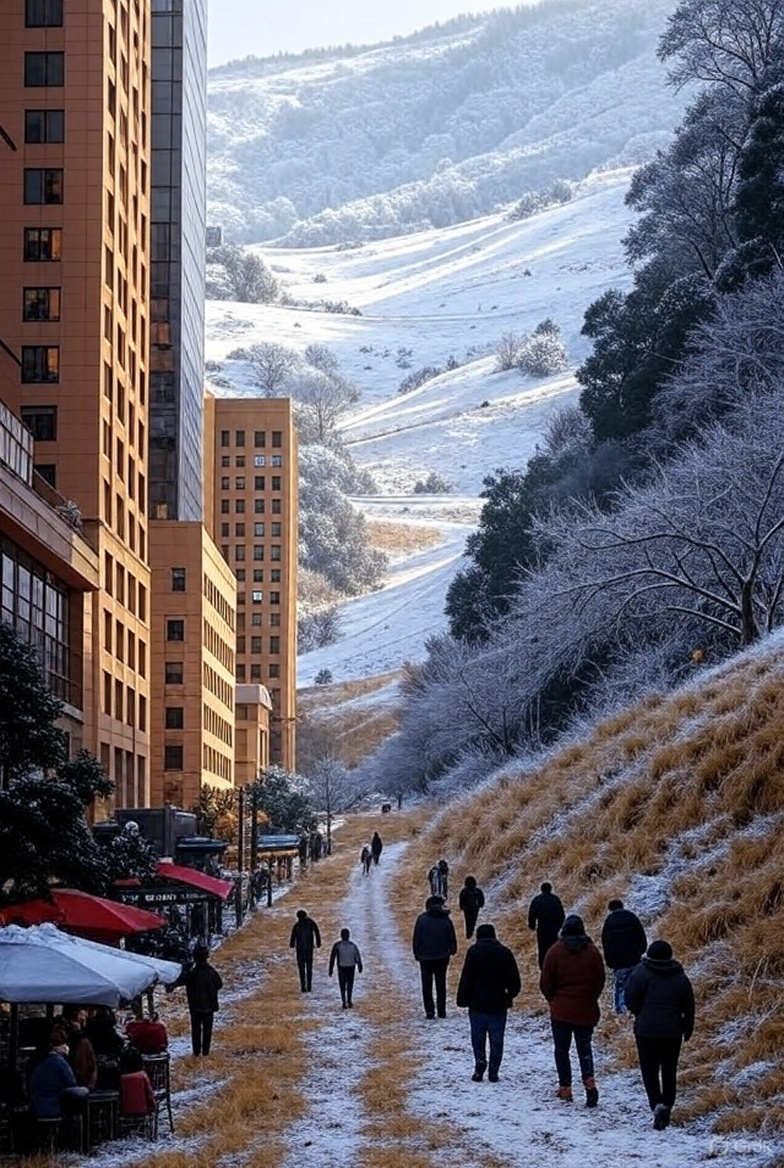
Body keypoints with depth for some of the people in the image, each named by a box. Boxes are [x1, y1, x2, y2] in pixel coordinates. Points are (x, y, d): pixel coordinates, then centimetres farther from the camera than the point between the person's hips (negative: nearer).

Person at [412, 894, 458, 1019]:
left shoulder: (422, 919, -9)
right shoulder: (446, 920, -4)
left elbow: (416, 939, -6)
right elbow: (452, 938, 2)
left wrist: (417, 953, 4)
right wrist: (452, 950, 18)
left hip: (425, 958, -2)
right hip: (441, 957, 2)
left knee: (427, 985, 6)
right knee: (441, 985, 11)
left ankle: (429, 1011, -1)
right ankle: (441, 1011, 9)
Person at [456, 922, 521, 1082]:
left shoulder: (474, 952, -5)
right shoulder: (505, 953, 2)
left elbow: (466, 979, -8)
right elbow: (514, 980, 4)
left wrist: (463, 1000, -1)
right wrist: (510, 996, 19)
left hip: (478, 1004, -2)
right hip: (498, 1005, 2)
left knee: (478, 1038, 9)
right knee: (496, 1040, 7)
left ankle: (480, 1061, -11)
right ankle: (493, 1072, 5)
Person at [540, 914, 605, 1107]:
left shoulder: (555, 951, -8)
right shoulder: (592, 951, -2)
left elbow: (546, 983, -5)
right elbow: (600, 981, 3)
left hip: (561, 1010, -2)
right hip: (586, 1010, 2)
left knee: (561, 1050, 9)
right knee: (584, 1048, 9)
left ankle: (565, 1088, 8)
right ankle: (589, 1081, -12)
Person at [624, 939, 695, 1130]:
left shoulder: (641, 973, -8)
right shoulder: (680, 977, 3)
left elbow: (630, 1000, -9)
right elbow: (689, 1007, 6)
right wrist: (687, 1029, 17)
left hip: (647, 1030, -3)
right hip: (673, 1032, 3)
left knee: (649, 1070, -1)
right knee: (669, 1071, 13)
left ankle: (657, 1104, -20)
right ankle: (667, 1105, 15)